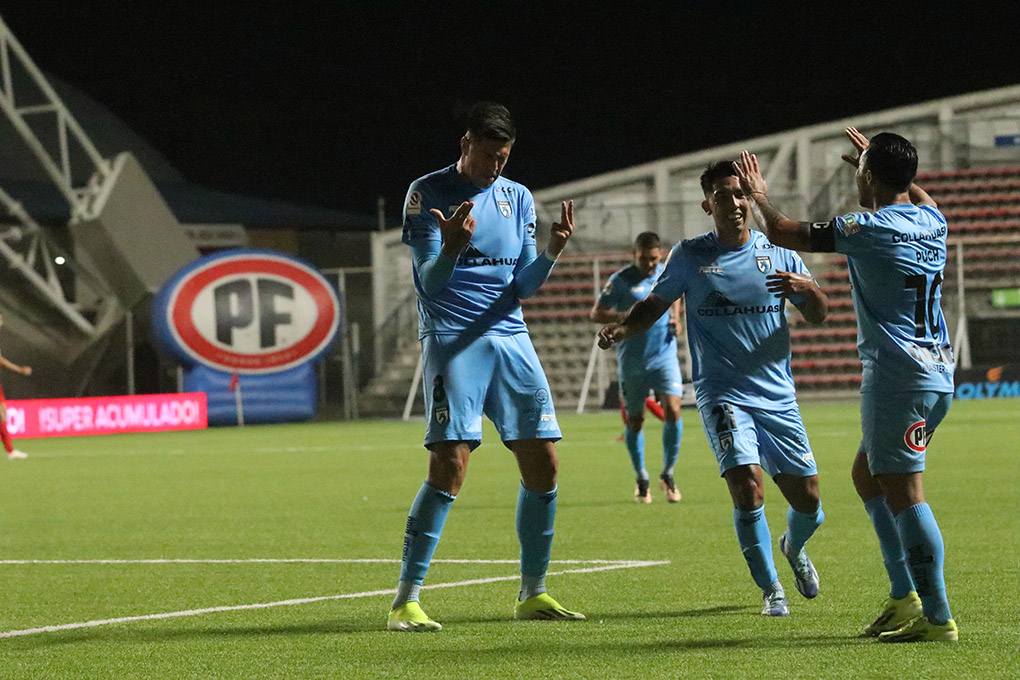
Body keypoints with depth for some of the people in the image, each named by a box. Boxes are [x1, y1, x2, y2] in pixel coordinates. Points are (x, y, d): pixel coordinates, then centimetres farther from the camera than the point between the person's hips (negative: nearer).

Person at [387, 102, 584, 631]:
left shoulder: (518, 198, 13)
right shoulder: (427, 194, -2)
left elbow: (523, 285, 10)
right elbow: (429, 282, -8)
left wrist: (551, 252, -9)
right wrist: (451, 248, -29)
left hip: (510, 337, 6)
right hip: (452, 339, -6)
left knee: (542, 460, 0)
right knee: (450, 463, -17)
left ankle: (532, 594, 14)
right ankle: (405, 601, -12)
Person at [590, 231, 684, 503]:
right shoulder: (620, 281, -9)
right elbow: (595, 313, -6)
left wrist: (675, 318, 8)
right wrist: (625, 316, -22)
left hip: (664, 356, 2)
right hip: (631, 361, -2)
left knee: (672, 411, -14)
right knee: (634, 420, 6)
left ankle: (668, 474, 2)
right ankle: (641, 480, 24)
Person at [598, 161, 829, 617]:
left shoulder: (778, 253, 5)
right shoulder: (690, 256, 2)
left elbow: (818, 316, 7)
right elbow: (655, 304, 10)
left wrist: (808, 288, -15)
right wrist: (622, 329, -10)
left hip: (778, 397, 2)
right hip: (722, 394, -2)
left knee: (807, 501, 4)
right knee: (746, 485, -22)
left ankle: (793, 548, 41)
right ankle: (770, 589, -5)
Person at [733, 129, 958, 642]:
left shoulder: (869, 229, -13)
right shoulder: (931, 221, 9)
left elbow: (781, 233, -3)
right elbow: (917, 194, 38)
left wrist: (759, 195, 17)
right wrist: (878, 160, 52)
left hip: (898, 375, -9)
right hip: (937, 370, 9)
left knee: (903, 492, -8)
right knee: (867, 474, 21)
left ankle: (938, 618, -11)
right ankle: (905, 596, 19)